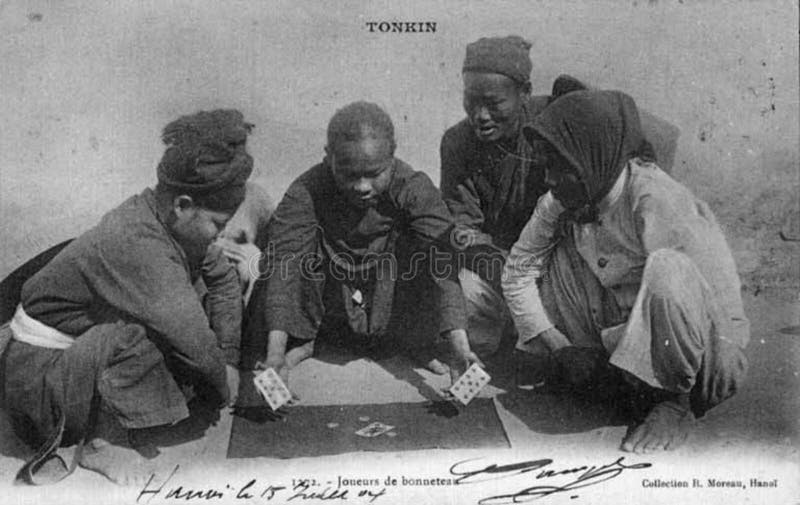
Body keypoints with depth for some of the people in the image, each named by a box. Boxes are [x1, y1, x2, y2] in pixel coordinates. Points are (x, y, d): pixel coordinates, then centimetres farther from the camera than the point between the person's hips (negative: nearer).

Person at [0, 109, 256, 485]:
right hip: (39, 370, -9)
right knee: (134, 337, -37)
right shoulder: (135, 243, -33)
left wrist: (228, 360, 0)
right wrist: (223, 381, -17)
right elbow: (191, 336, -37)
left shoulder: (162, 217, -5)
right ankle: (103, 443, -15)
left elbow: (224, 278, 6)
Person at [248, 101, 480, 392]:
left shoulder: (415, 190, -22)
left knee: (425, 246, -26)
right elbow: (284, 267, -32)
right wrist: (276, 352, -44)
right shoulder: (306, 193, -23)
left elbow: (441, 266, -32)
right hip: (327, 312, 0)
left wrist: (459, 346, -44)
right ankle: (298, 341, -3)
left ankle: (417, 344, -4)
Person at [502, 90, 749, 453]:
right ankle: (627, 382, -2)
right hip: (623, 335, 6)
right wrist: (562, 349, -5)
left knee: (667, 268, -36)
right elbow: (518, 271, 1)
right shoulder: (564, 202, -8)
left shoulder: (660, 204, -28)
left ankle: (677, 401, -14)